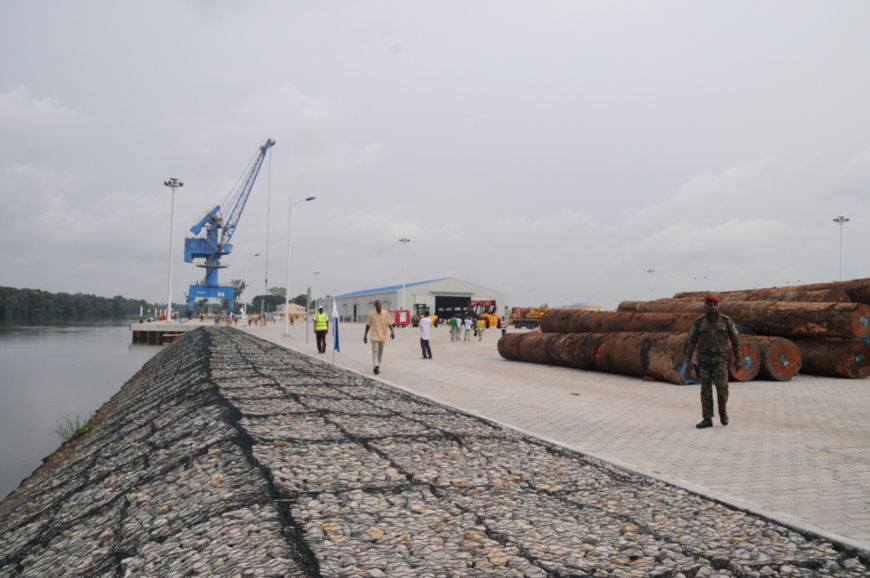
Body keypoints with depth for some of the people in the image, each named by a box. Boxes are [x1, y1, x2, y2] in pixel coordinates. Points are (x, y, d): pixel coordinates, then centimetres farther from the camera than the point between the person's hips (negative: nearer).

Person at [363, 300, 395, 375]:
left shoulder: (385, 314, 1)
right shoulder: (371, 314, 0)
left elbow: (390, 323, 0)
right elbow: (368, 325, 7)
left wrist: (392, 332, -16)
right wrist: (365, 335, 9)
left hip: (382, 336, 2)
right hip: (374, 336, -2)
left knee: (380, 352, 11)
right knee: (375, 350, -15)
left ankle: (378, 367, 23)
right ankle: (376, 366, -26)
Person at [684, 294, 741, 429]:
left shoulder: (726, 320, -2)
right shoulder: (698, 322, -1)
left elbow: (735, 340, 5)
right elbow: (691, 342, -1)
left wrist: (738, 359, 4)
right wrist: (688, 361, -6)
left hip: (720, 359, -1)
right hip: (704, 358, 1)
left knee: (721, 386, -13)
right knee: (706, 389, 1)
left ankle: (723, 411, 14)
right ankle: (707, 419, 7)